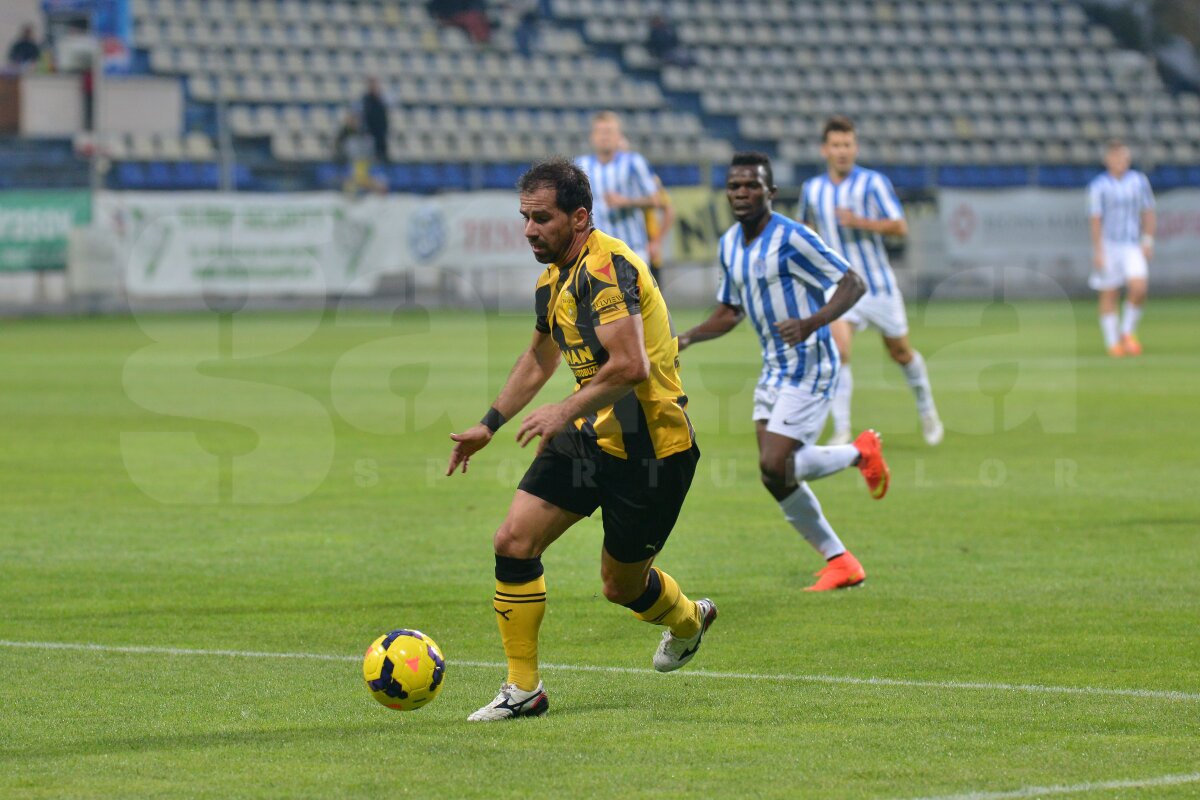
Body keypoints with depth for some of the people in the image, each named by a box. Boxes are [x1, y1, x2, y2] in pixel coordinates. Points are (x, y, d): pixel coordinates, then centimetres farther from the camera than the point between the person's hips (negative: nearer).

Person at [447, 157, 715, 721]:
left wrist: (566, 412, -24)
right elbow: (540, 358, 28)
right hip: (590, 437, 8)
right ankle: (522, 690, 2)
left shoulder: (605, 267, -21)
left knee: (621, 586, 7)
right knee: (514, 541, -7)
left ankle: (688, 619, 43)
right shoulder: (554, 279, 9)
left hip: (648, 447, -8)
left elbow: (630, 365, -31)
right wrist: (489, 425, 28)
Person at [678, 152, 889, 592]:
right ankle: (840, 563, 15)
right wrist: (686, 340, 4)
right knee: (777, 476, 3)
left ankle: (862, 452, 8)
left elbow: (852, 284, -17)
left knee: (775, 467, -17)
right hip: (774, 369, 8)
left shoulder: (792, 238, -17)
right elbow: (730, 311, 20)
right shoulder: (730, 245, 9)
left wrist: (812, 323, -32)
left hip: (809, 366, -8)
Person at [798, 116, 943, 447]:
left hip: (879, 285, -1)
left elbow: (900, 227, -16)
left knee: (901, 353, 12)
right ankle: (841, 431, -16)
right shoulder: (812, 189, 4)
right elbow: (806, 225, 26)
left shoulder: (874, 183, -8)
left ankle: (926, 409, 39)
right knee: (838, 351, -20)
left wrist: (861, 223, -28)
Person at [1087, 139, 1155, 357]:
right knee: (1109, 294, 1)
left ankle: (1128, 332, 5)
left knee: (1138, 288, -16)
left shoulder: (1139, 181, 3)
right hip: (1108, 245, -2)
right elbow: (1095, 220, -6)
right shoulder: (1098, 186, -6)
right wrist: (1098, 252, -10)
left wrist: (1148, 241, 1)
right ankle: (1113, 342, 11)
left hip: (1133, 247, 2)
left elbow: (1148, 213, 9)